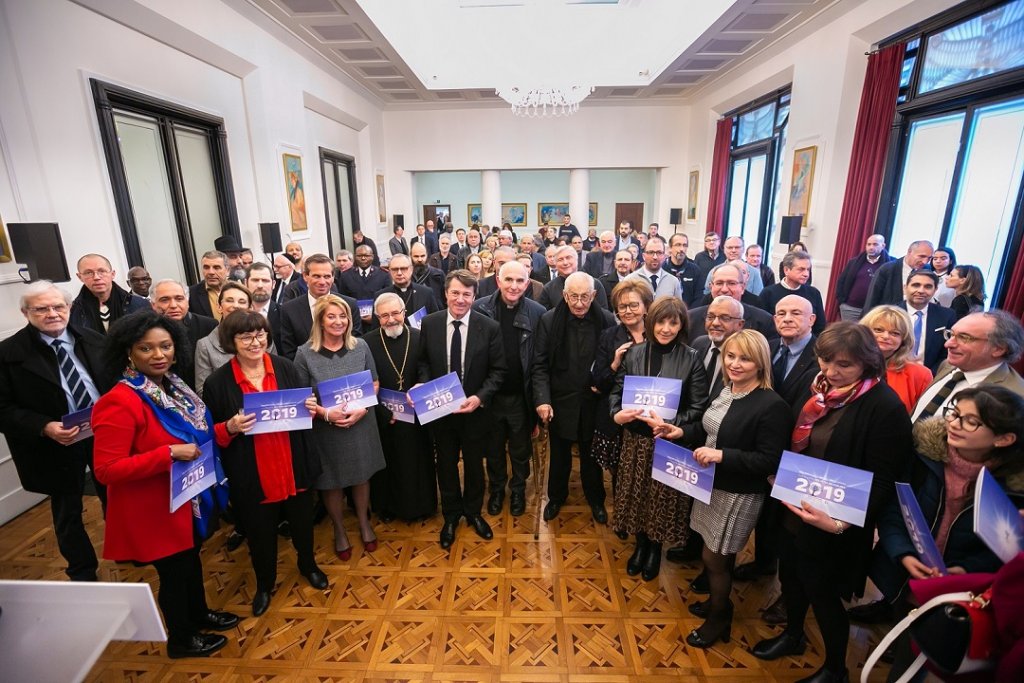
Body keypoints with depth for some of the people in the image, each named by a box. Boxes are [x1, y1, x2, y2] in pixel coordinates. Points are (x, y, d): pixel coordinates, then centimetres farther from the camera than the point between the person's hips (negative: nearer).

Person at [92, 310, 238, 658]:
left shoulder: (172, 386, -1)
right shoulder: (120, 402, -26)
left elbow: (194, 432, 13)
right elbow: (107, 470, -26)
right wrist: (169, 453, -30)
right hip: (154, 507, -7)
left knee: (191, 558, 25)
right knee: (174, 570, 13)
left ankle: (199, 614, 50)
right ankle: (180, 640, 38)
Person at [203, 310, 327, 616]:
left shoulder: (286, 368, -6)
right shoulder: (217, 382, -10)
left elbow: (308, 407, 5)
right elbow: (211, 435, -3)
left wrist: (312, 409, -17)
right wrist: (230, 427, -23)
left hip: (295, 467, 2)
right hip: (251, 476, -1)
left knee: (302, 522, 21)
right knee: (260, 534, 18)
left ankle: (308, 565, 52)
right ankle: (264, 584, 47)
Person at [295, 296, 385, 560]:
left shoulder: (360, 346, -6)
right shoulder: (305, 353, -11)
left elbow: (374, 383, 1)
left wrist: (362, 409, -15)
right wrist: (325, 413, -21)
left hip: (360, 425, 2)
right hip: (325, 429, -1)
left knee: (361, 476, 18)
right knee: (332, 482, 15)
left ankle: (364, 523, 44)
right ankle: (339, 530, 41)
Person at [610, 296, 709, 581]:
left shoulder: (691, 359, -8)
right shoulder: (634, 353, -1)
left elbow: (698, 407, -8)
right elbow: (617, 392, 3)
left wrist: (673, 425, -22)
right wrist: (617, 414, -15)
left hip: (671, 443, -2)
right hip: (636, 440, 2)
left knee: (663, 499, 13)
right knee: (636, 494, 15)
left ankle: (655, 549, 40)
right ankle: (640, 544, 42)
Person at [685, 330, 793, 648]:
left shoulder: (772, 406, -21)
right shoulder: (724, 391, 2)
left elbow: (769, 461, -20)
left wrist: (722, 455, -27)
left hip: (739, 495, -6)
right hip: (711, 485, 6)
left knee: (715, 558, 8)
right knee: (719, 555, 21)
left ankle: (718, 618, 33)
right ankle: (717, 601, 45)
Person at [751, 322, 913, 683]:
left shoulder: (885, 407, -21)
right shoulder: (820, 389, -1)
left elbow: (882, 481, -19)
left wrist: (840, 523, -27)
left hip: (833, 525, -6)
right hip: (793, 510, 6)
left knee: (822, 593, 14)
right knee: (790, 576, 24)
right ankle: (793, 635, 52)